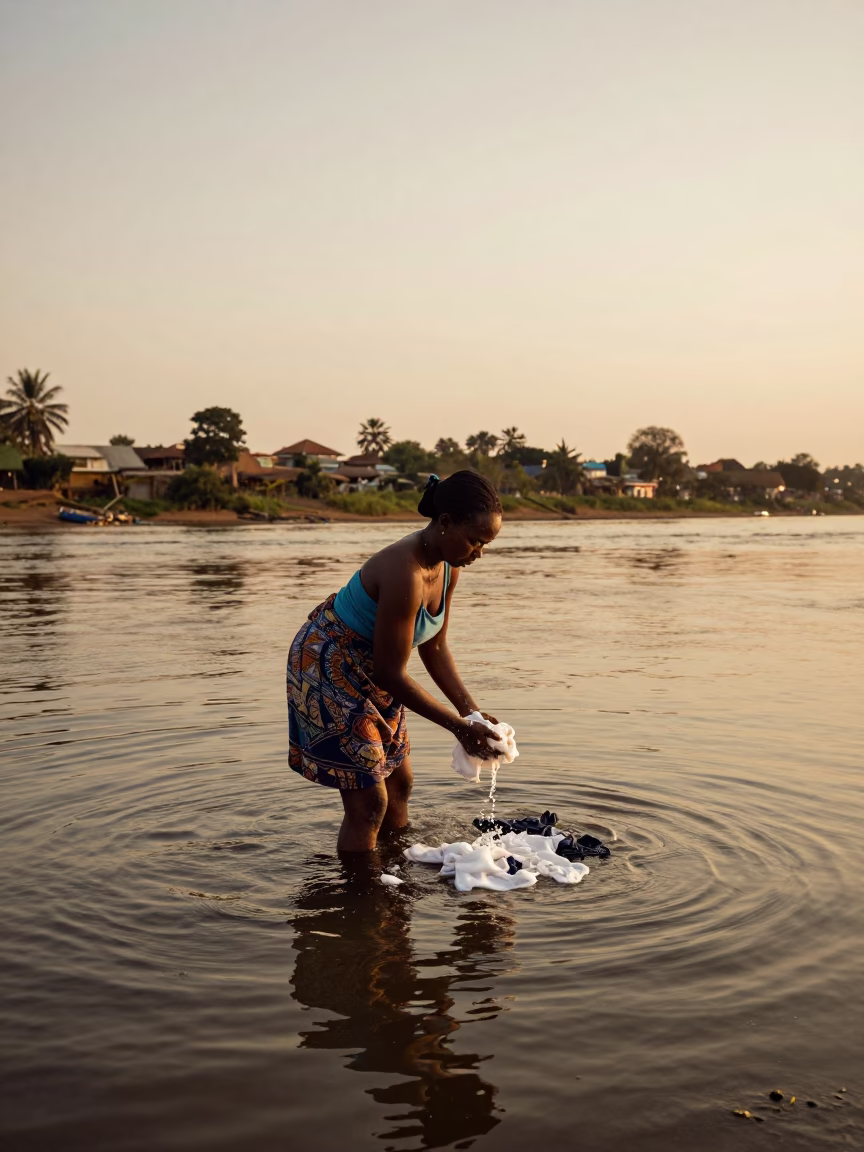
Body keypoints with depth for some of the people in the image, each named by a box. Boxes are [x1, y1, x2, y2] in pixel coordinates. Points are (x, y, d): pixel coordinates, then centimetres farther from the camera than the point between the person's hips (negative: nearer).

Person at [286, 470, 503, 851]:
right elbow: (390, 674, -29)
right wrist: (457, 726, -23)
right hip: (327, 666, -9)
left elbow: (434, 648, 4)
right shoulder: (405, 573, -34)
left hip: (368, 672, 9)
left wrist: (469, 708, -6)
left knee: (399, 784, 18)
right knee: (369, 803, -7)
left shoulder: (448, 567, -6)